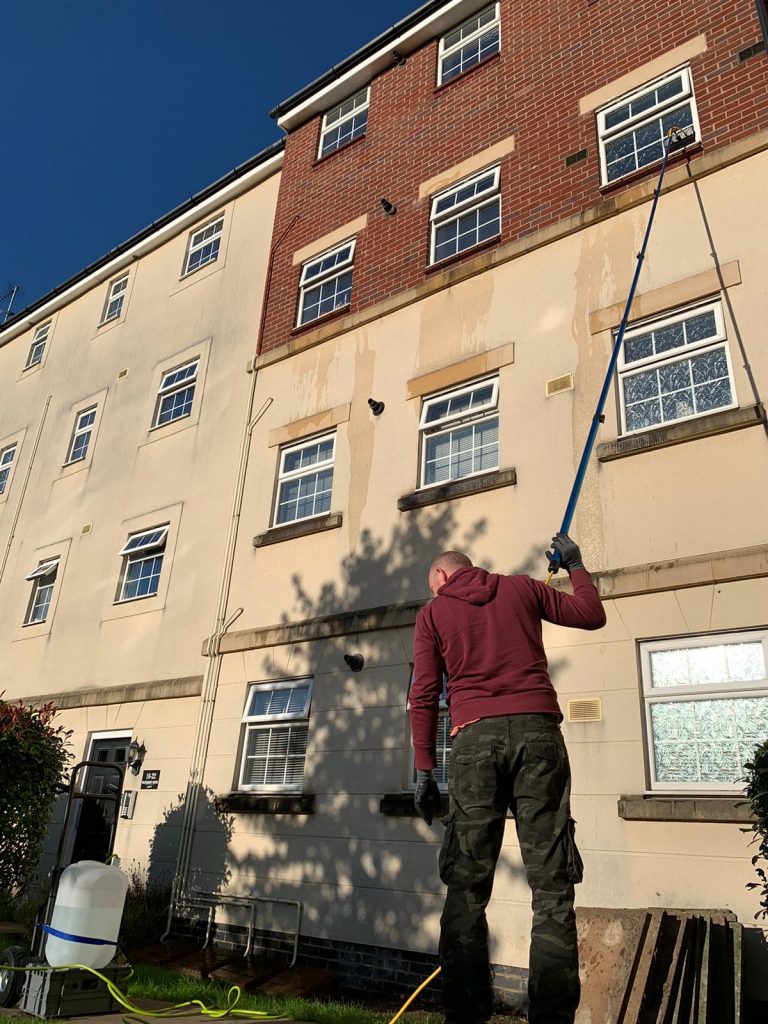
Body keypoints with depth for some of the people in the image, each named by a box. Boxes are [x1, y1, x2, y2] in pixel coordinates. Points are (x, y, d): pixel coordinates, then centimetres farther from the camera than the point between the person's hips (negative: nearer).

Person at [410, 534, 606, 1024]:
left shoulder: (433, 613, 14)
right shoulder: (522, 587, 17)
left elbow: (424, 695, 6)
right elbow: (592, 615, 25)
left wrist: (424, 770, 7)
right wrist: (575, 566, 40)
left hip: (474, 737, 0)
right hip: (537, 730, 1)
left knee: (467, 888, 3)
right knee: (551, 886, 1)